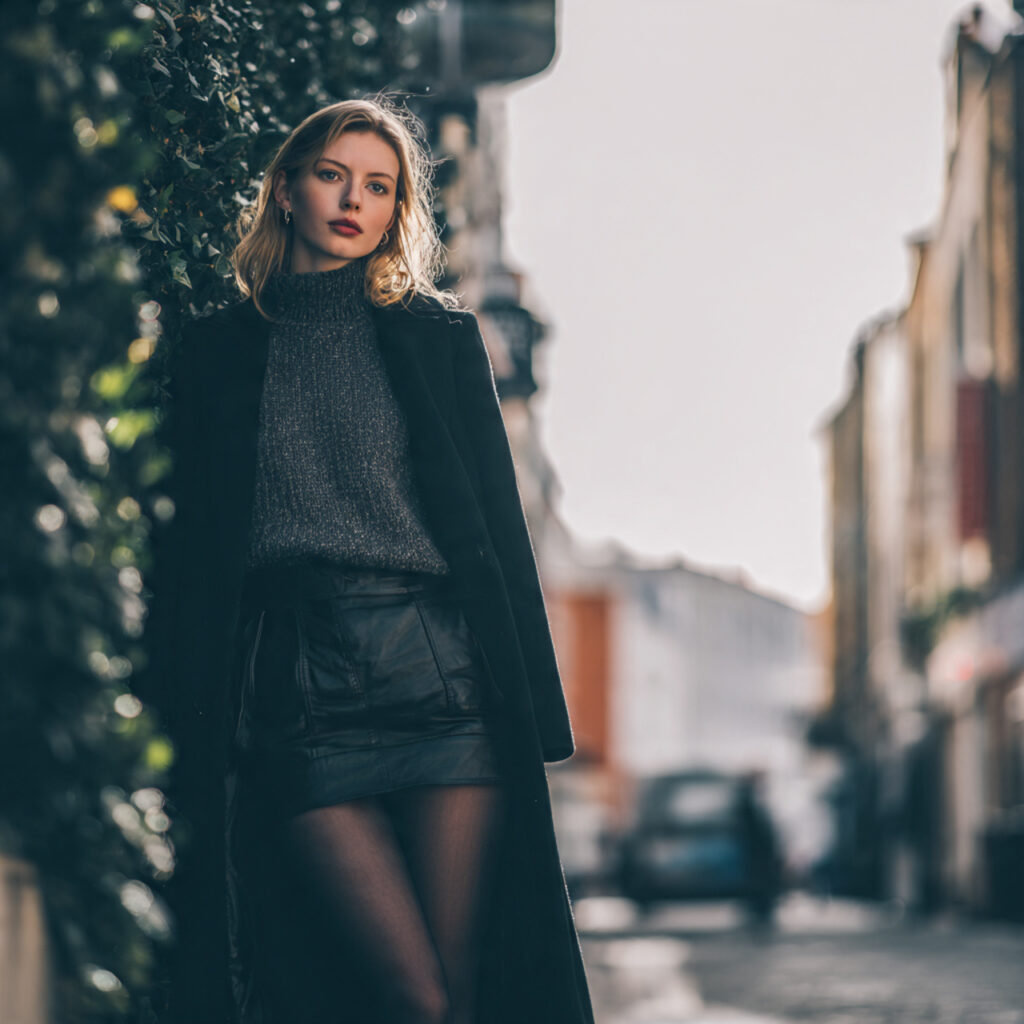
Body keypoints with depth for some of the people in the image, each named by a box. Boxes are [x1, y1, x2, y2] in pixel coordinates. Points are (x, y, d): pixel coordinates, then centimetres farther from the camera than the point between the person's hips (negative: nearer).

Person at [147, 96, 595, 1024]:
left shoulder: (439, 336, 13)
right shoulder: (219, 350, 13)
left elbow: (499, 521, 10)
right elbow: (193, 550, 11)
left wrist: (531, 705, 2)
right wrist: (191, 734, 3)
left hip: (441, 673, 1)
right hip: (296, 695, -1)